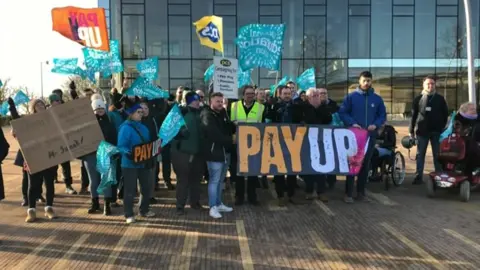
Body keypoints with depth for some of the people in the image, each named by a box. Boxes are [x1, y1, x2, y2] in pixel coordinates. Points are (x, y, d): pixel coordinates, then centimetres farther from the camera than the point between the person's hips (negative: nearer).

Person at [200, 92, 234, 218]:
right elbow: (215, 135, -20)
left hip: (225, 151, 8)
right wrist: (230, 140, -14)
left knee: (220, 180, 15)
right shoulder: (207, 116, -11)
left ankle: (219, 204, 25)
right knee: (214, 180, -3)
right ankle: (213, 207, 5)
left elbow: (229, 129, 18)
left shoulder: (223, 113, 13)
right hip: (214, 152, -8)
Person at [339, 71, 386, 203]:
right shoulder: (351, 97, -2)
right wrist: (352, 123, -16)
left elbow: (383, 115, 10)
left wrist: (376, 125, -8)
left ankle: (361, 192, 19)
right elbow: (342, 113, -3)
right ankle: (348, 193, 4)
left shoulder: (377, 98, 6)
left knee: (366, 164, 9)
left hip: (370, 135, 3)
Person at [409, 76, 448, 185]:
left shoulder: (440, 98, 6)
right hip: (422, 131, 0)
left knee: (437, 155, 4)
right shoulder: (418, 98, 5)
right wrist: (411, 130, 1)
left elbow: (445, 114, 7)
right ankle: (419, 177, 6)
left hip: (436, 131, 0)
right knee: (420, 155, 2)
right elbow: (413, 115, 4)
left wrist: (442, 127, -1)